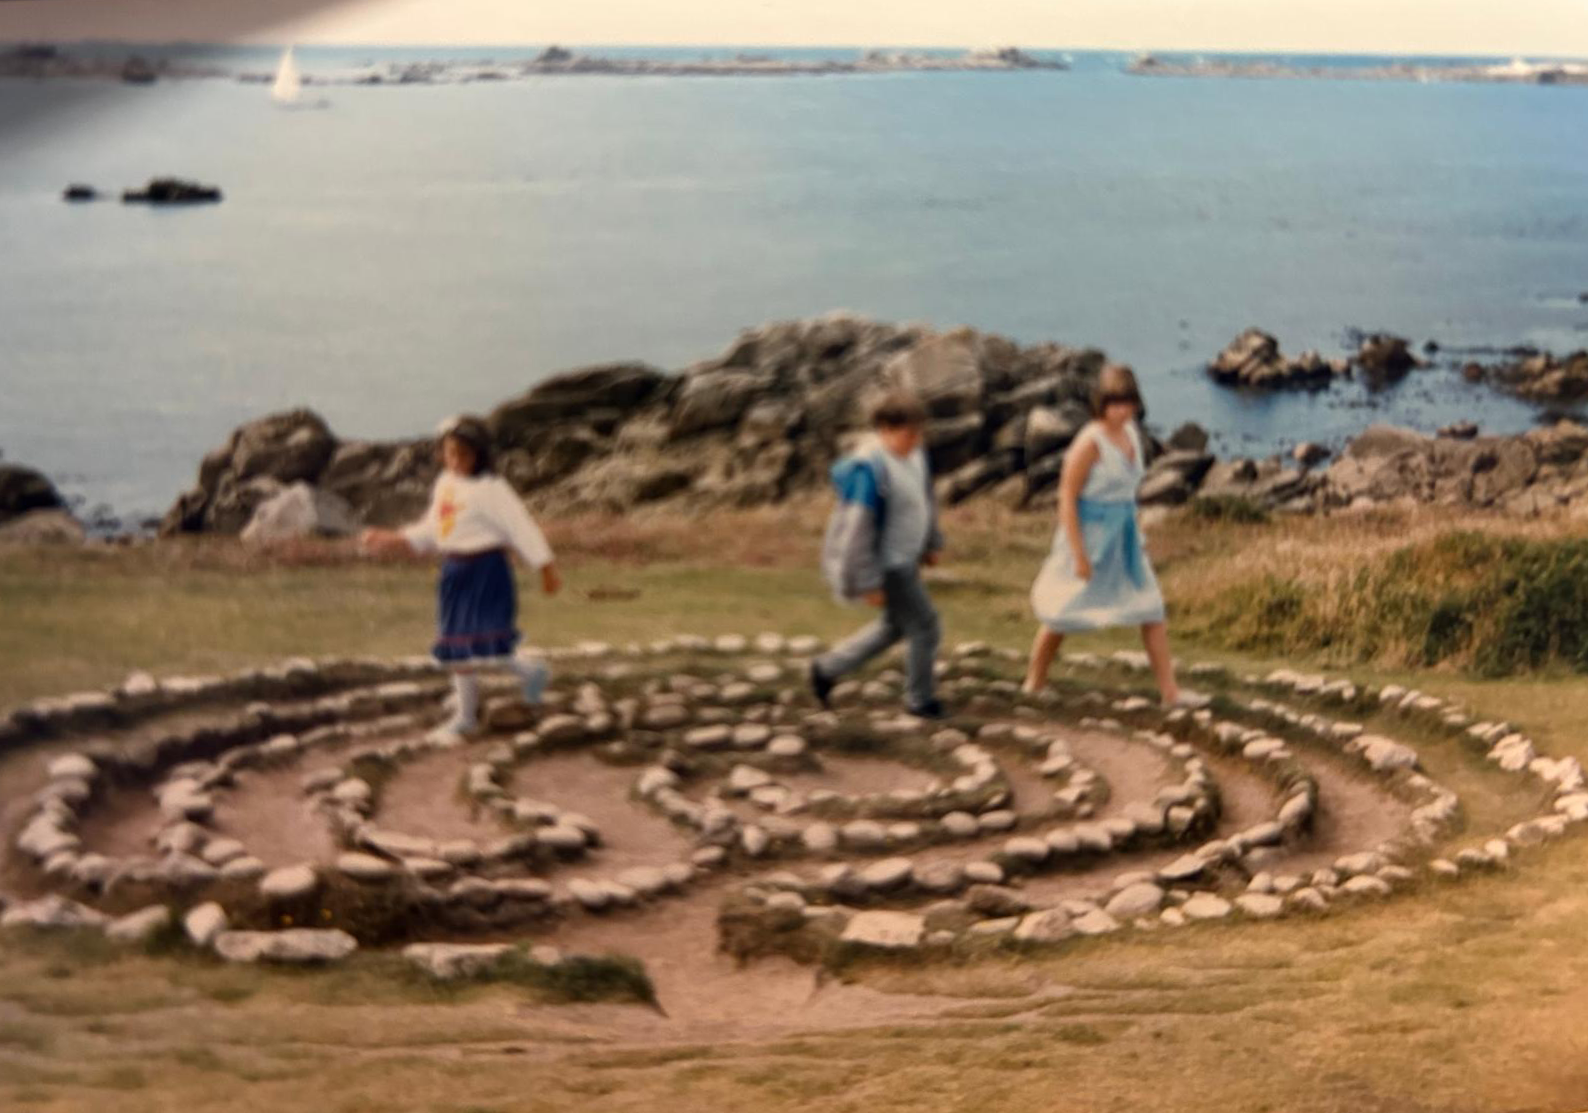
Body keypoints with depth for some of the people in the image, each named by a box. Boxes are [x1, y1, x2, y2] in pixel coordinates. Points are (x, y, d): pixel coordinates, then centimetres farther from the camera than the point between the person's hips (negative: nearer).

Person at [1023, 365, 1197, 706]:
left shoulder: (1131, 434, 4)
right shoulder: (1090, 442, -19)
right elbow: (1067, 497, -19)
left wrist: (1134, 534, 19)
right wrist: (1078, 553, -20)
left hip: (1124, 536, 7)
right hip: (1090, 534, -7)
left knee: (1152, 612, 4)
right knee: (1063, 614, 6)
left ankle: (1169, 691, 9)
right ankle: (1034, 684, 23)